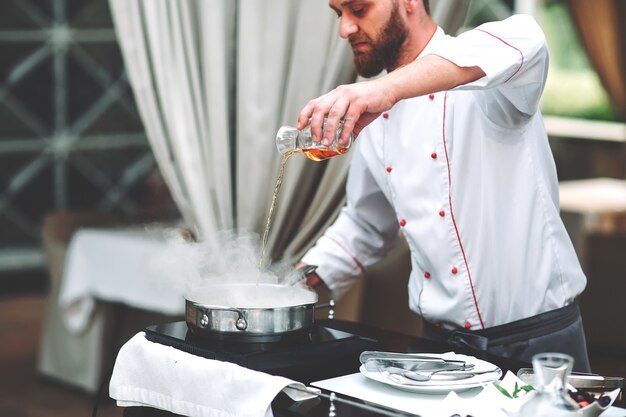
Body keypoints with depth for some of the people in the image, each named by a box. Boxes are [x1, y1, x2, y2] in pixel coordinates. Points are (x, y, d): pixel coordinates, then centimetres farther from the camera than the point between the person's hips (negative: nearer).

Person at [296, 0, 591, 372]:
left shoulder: (482, 75, -10)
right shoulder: (373, 117, 10)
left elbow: (523, 40, -36)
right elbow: (367, 223, 24)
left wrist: (390, 86, -44)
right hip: (440, 340, 6)